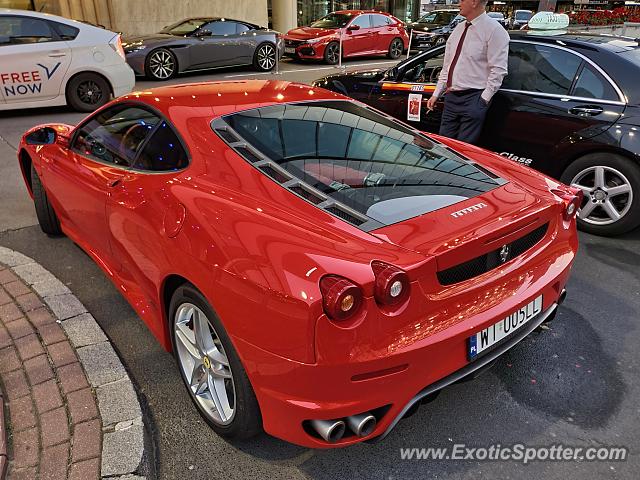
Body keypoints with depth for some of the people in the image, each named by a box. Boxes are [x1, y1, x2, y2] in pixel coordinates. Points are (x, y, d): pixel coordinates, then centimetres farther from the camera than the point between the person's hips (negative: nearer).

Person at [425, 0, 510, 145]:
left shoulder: (494, 30, -9)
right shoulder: (459, 28, 13)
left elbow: (498, 70, -13)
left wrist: (483, 100, -16)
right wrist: (436, 94, 14)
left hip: (473, 99, -7)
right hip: (451, 97, 7)